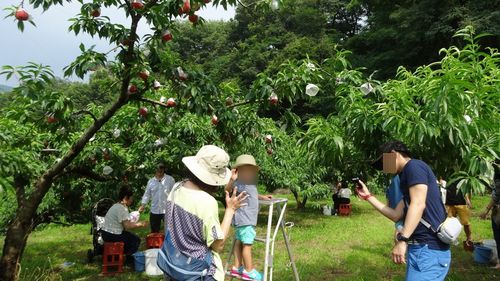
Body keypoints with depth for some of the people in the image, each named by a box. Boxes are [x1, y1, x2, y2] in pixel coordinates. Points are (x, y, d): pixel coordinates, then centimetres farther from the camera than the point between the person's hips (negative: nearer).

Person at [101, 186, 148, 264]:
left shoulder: (117, 206, 12)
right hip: (112, 236, -10)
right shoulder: (122, 208, -19)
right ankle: (129, 260, 13)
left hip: (106, 233, 10)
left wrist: (138, 223, 12)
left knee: (130, 236, 24)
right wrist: (140, 224, -12)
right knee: (136, 240, 1)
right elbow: (127, 225, -23)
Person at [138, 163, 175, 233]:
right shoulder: (150, 181, 7)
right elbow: (147, 194, 12)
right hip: (154, 211, 4)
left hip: (167, 210, -3)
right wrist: (143, 205, 2)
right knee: (154, 231, 13)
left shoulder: (170, 179, -3)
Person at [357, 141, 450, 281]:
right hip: (422, 248, 10)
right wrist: (368, 196, 24)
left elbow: (418, 204, -21)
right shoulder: (408, 174, 21)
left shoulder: (414, 166, -7)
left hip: (428, 249, -10)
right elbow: (395, 215, 20)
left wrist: (402, 240, -28)